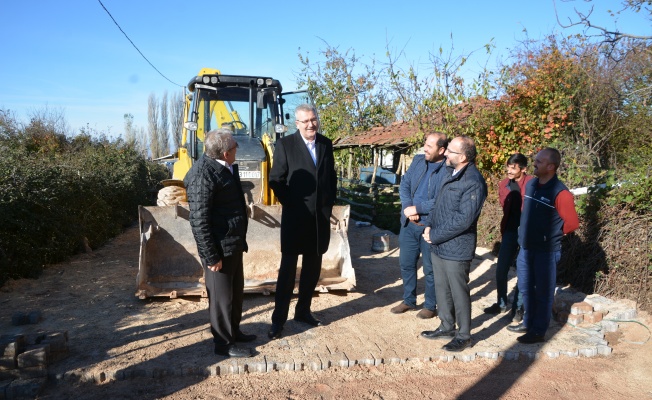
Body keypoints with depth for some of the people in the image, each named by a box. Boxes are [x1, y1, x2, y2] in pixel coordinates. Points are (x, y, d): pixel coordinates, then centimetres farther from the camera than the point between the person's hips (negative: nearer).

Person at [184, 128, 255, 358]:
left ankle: (234, 331, 40)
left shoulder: (223, 167, 7)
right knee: (222, 296, 7)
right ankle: (224, 344, 24)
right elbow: (199, 221, -23)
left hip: (233, 244, 10)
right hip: (219, 249, -9)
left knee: (236, 291, 22)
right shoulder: (203, 176, -23)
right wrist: (211, 256, -20)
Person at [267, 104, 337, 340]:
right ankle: (278, 320, 9)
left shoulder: (326, 144, 9)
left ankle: (303, 311, 28)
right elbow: (276, 180, -7)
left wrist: (330, 202, 7)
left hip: (321, 218, 5)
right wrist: (290, 204, -8)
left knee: (312, 268, 13)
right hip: (295, 218, -5)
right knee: (288, 269, 0)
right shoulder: (285, 145, -6)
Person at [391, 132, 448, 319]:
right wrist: (407, 208, -12)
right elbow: (404, 184, 3)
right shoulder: (418, 160, 5)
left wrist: (416, 209, -17)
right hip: (408, 224, 6)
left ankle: (430, 306, 26)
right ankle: (409, 300, 34)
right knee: (406, 263, 16)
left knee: (430, 268, 8)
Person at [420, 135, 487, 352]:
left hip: (456, 250, -9)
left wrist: (435, 235, -17)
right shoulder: (450, 173, 9)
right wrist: (429, 225, 1)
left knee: (459, 292, 5)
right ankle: (447, 326, 36)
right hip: (438, 246, 9)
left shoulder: (473, 183, -20)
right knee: (442, 288, 19)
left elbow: (463, 219, -24)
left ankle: (463, 335, 22)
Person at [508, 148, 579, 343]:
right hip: (526, 248, 7)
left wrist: (553, 235, -2)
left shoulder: (560, 193, -19)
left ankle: (538, 331, 20)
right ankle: (528, 323, 36)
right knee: (525, 288, 19)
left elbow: (572, 223, -14)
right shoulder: (530, 185, 3)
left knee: (543, 292, 7)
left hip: (546, 251, -7)